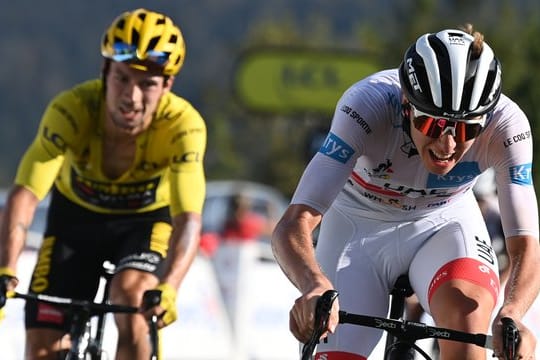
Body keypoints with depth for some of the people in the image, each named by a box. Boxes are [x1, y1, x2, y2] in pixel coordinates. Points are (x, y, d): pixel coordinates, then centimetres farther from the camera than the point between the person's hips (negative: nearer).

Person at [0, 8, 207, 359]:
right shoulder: (72, 109, -33)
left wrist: (169, 287, -59)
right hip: (76, 216, 1)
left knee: (132, 297, -31)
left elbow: (188, 218, -41)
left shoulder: (183, 125, -33)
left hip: (146, 221, -1)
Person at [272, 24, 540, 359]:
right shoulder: (369, 105, -35)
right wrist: (315, 285, -63)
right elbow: (293, 225, -41)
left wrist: (510, 316, -53)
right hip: (359, 227, 0)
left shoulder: (506, 124, -30)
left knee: (468, 304, -33)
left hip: (443, 224, 0)